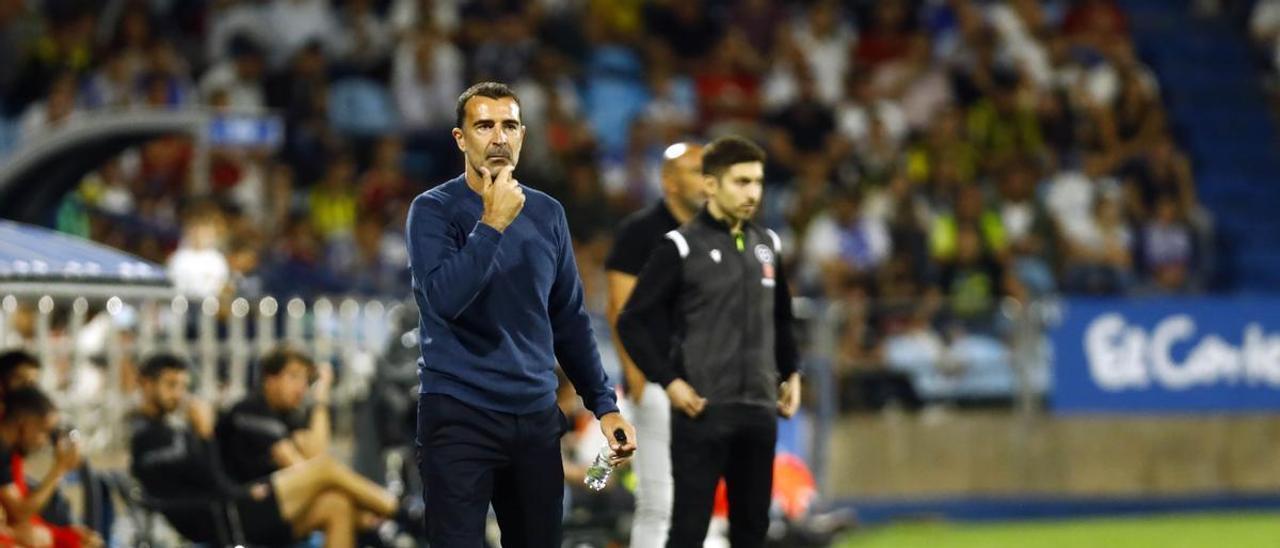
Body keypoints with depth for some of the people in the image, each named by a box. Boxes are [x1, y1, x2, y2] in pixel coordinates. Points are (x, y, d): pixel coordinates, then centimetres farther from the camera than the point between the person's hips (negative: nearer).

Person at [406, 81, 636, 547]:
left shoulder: (548, 214, 8)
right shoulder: (433, 210, -6)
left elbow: (569, 319, 14)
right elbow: (444, 299, -21)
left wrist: (603, 404, 9)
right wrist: (492, 225, -23)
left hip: (536, 416, 5)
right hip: (458, 416, -5)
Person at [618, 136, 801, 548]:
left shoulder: (768, 246, 12)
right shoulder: (681, 248, -6)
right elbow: (634, 322, -5)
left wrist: (791, 374, 14)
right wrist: (669, 381, -11)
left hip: (759, 411, 6)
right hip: (703, 411, -6)